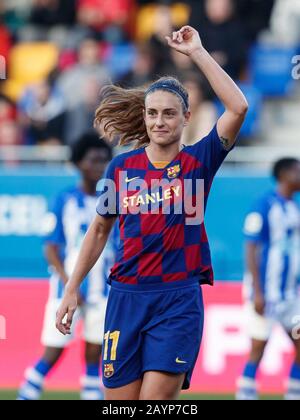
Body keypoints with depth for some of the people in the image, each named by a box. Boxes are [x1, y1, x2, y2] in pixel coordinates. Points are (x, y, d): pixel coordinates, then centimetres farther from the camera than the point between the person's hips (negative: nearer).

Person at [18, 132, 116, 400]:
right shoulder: (66, 201, -3)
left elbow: (117, 253, 11)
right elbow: (52, 249, -4)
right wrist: (68, 284, -15)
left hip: (101, 291, 3)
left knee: (94, 354, 3)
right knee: (53, 352, -4)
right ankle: (25, 397, 5)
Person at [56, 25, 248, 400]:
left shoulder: (198, 161, -1)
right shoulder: (122, 166, 6)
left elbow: (238, 108, -15)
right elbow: (99, 230, 17)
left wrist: (197, 52, -14)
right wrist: (72, 290, 14)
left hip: (179, 301, -3)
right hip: (126, 298, 3)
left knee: (155, 401, -11)